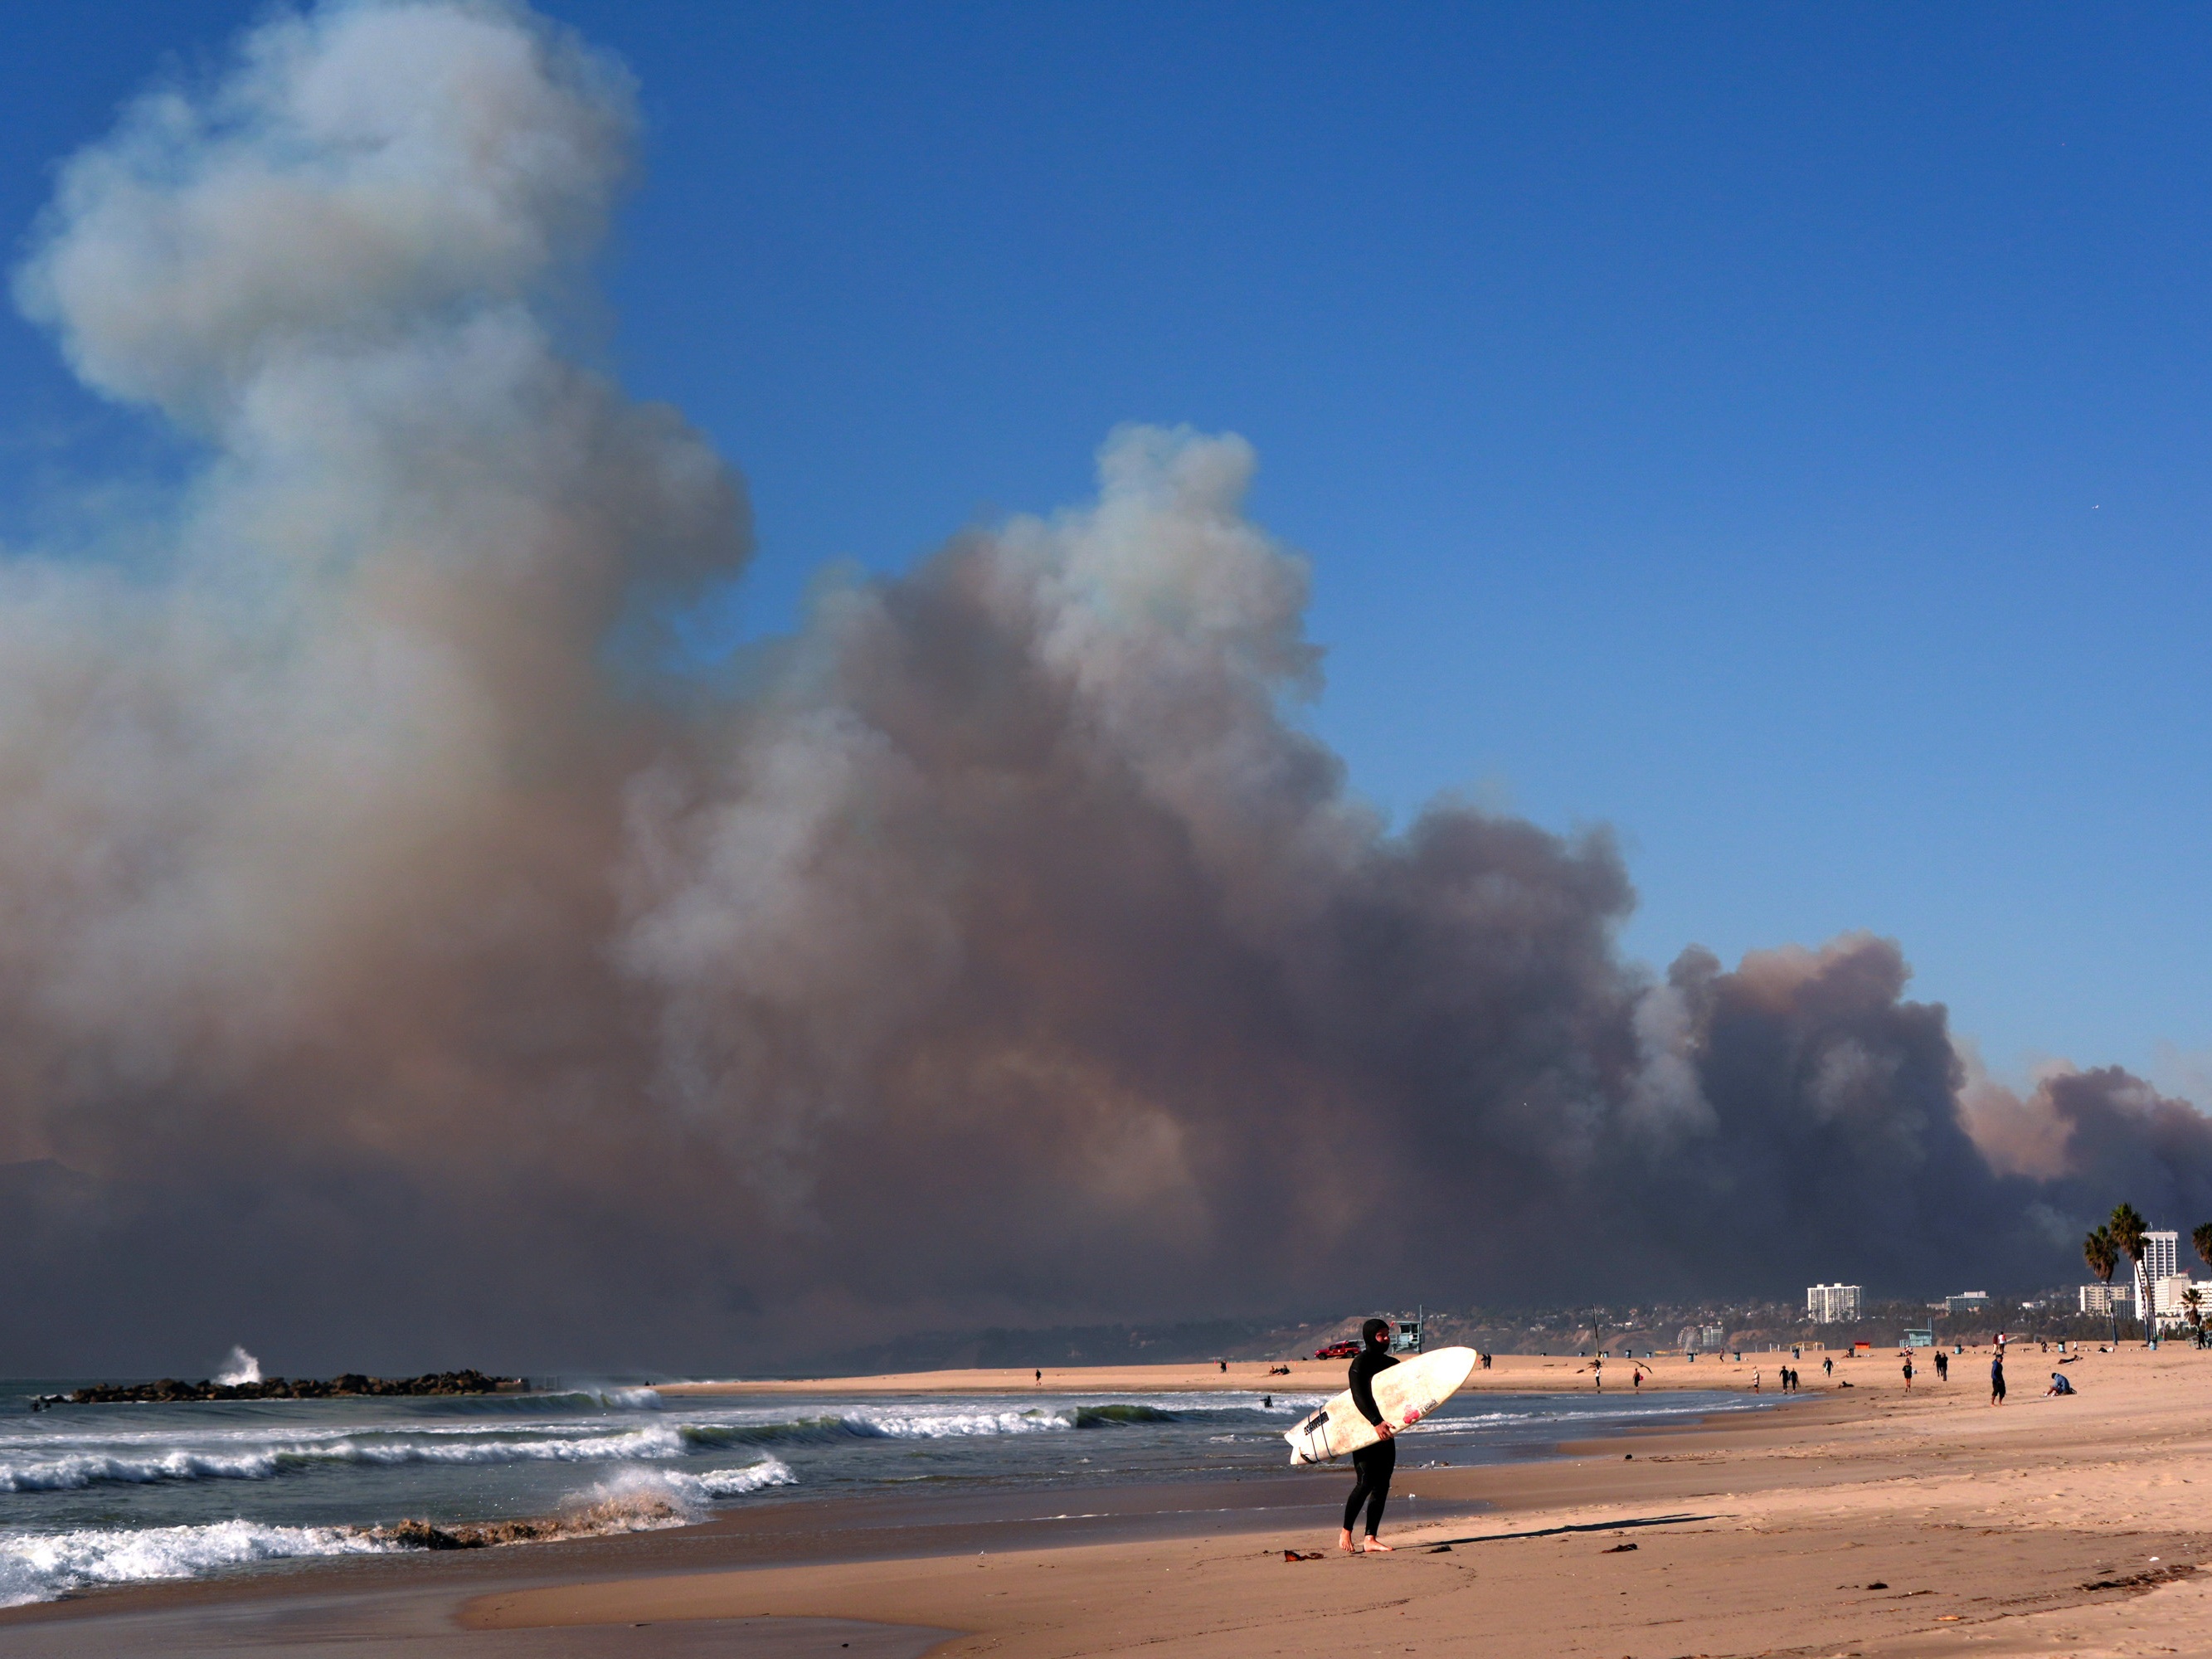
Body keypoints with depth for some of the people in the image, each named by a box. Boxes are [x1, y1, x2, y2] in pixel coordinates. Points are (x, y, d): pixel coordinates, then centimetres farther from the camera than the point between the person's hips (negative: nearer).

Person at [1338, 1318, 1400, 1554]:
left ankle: (1371, 1539, 6)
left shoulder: (1392, 1364, 15)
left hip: (1385, 1431, 7)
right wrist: (1376, 1422, -33)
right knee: (1365, 1483, -13)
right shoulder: (1361, 1364, -8)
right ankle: (1346, 1533, 1)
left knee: (1382, 1485, 3)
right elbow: (1359, 1397, -21)